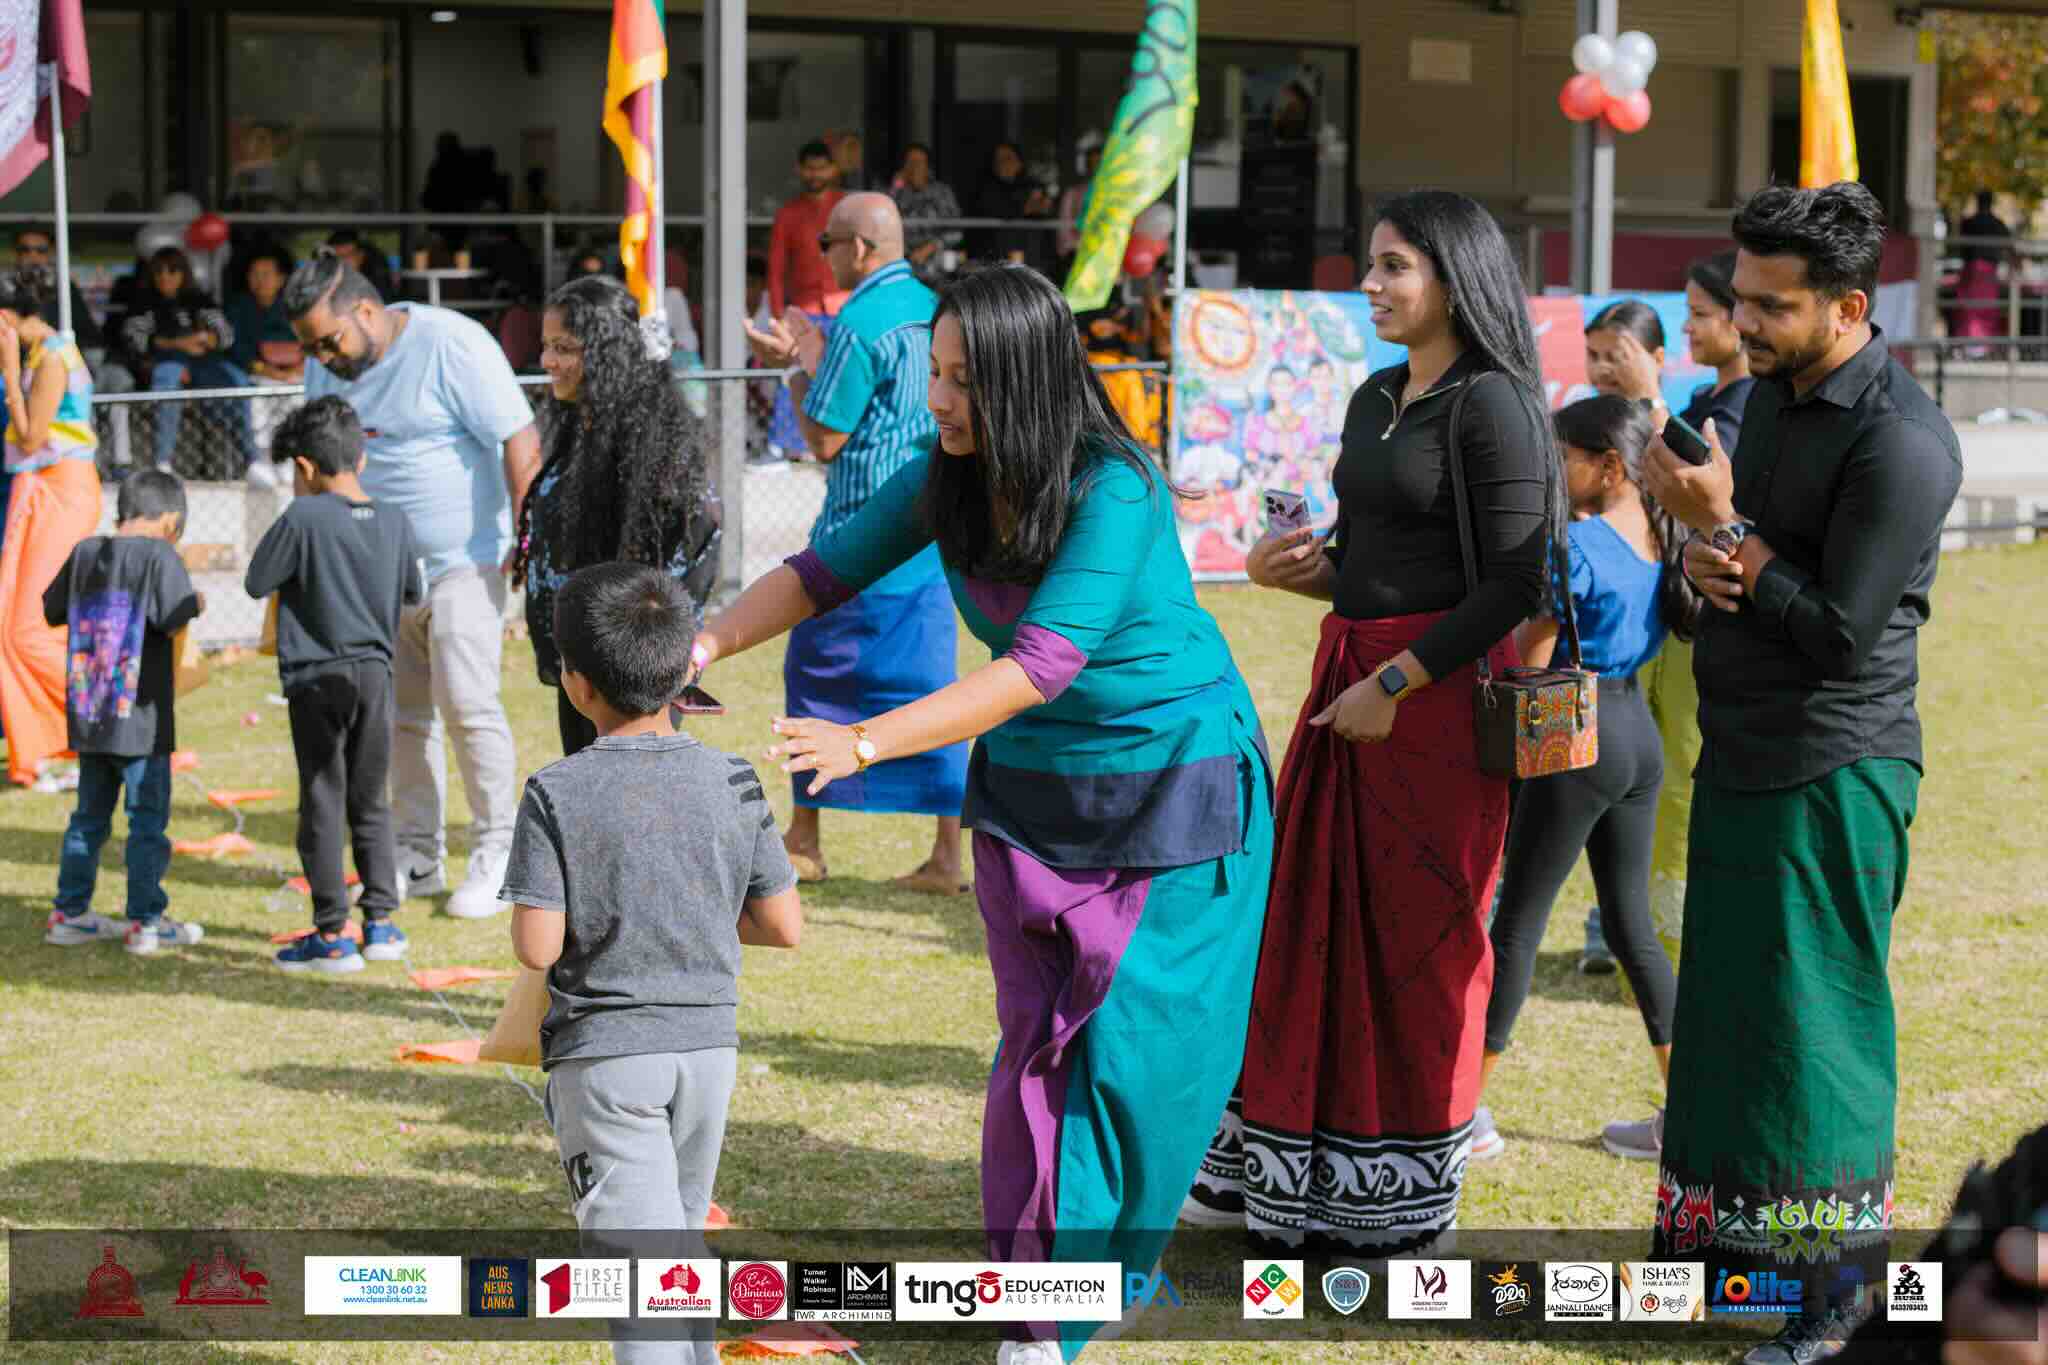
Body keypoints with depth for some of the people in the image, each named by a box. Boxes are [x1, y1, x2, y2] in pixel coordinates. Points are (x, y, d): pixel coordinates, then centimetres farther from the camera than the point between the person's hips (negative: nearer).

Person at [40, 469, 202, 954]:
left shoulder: (85, 553, 7)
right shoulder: (160, 556, -12)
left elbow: (52, 612, 17)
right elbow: (174, 620, -24)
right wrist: (195, 603, -4)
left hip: (88, 714, 6)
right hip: (139, 716, -6)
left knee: (89, 817, 16)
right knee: (148, 819, 2)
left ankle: (69, 913, 20)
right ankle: (146, 922, 4)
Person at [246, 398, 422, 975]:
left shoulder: (303, 519, -14)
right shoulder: (395, 522, 2)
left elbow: (256, 582, -6)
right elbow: (412, 592, 15)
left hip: (317, 678, -5)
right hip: (375, 672, 5)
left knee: (322, 806, 2)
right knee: (372, 803, 15)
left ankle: (332, 934, 3)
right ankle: (381, 922, 14)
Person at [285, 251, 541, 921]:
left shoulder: (452, 345, -14)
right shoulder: (326, 366, 7)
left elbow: (519, 441, -15)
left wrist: (527, 539, -17)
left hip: (462, 559, -7)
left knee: (467, 703, -13)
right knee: (401, 713, 8)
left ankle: (494, 854, -3)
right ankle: (419, 857, 17)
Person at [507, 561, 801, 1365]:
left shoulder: (558, 794, -13)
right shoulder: (731, 783, -1)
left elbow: (537, 948, -15)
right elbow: (785, 927, 2)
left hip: (603, 1054, -4)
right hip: (708, 1045, 5)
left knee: (635, 1255, -6)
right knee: (681, 1235, 24)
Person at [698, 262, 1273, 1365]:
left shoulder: (1115, 493, -27)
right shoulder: (943, 482, -7)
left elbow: (1041, 665, -34)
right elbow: (824, 572, 2)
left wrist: (865, 744, -40)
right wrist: (708, 643, -17)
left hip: (1175, 787, -5)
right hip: (1031, 788, 5)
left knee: (1138, 1049, -3)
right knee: (1038, 1037, 5)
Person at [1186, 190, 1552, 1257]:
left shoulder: (1491, 404, -11)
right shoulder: (1375, 400, 14)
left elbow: (1514, 584, -16)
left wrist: (1394, 683, -17)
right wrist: (1293, 571, 1)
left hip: (1438, 689, -8)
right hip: (1351, 676, 8)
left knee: (1416, 931, 1)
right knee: (1315, 915, 10)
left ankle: (1401, 1192, 13)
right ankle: (1285, 1169, 21)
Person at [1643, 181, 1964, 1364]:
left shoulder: (1899, 442, -20)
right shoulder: (1772, 394, 9)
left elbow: (1841, 634, -21)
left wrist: (1724, 529, -18)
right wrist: (1708, 559, -6)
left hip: (1834, 770, -9)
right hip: (1742, 754, 9)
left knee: (1818, 1024, -4)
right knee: (1726, 1003, 15)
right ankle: (1712, 1238, 27)